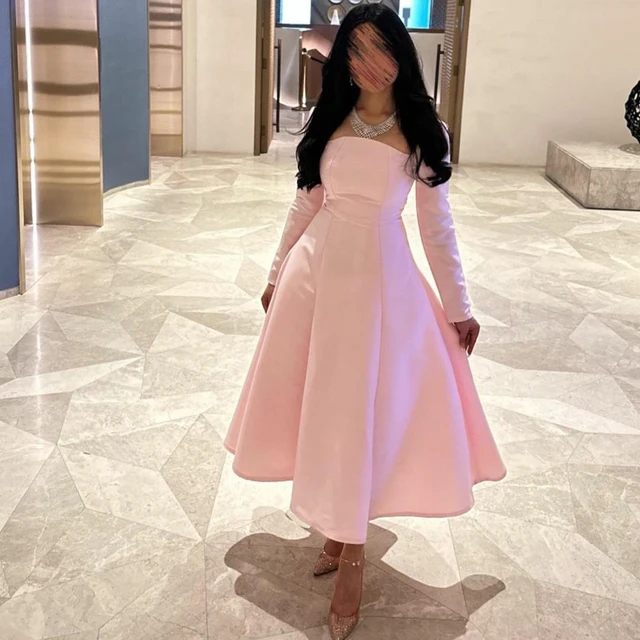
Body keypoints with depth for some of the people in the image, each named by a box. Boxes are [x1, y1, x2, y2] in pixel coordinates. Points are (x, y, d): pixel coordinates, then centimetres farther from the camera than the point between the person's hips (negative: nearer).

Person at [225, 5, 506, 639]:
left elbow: (437, 225, 2)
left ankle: (350, 555, 13)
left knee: (362, 411, -1)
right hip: (316, 271, 3)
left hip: (382, 278, -3)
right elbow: (305, 204, 12)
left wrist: (458, 306, 1)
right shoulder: (328, 120, 5)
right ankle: (337, 527, 26)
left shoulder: (423, 132, -1)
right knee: (317, 402, 7)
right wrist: (277, 273, 15)